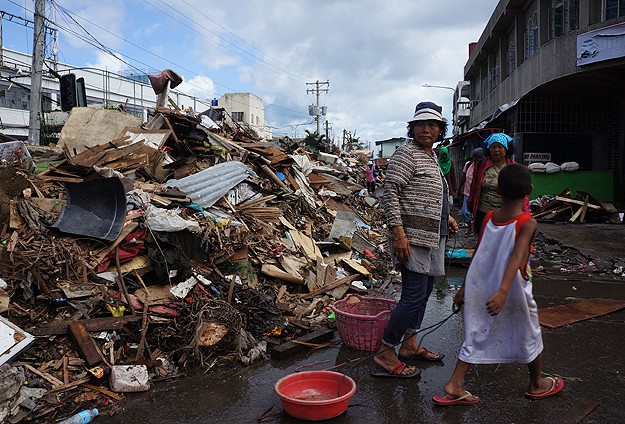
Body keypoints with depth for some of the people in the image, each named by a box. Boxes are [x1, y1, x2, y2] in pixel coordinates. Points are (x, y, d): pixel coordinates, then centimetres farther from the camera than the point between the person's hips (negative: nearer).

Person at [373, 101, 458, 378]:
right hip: (412, 237, -10)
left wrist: (445, 216, 22)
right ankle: (385, 355, -3)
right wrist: (398, 232, -25)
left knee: (423, 291, 15)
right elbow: (390, 193, -19)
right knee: (414, 295, -11)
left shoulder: (431, 157, 17)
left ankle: (409, 345, 28)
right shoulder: (406, 153, -11)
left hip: (432, 237, 10)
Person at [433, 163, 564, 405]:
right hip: (513, 290, -4)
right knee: (530, 335, 19)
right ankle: (537, 384, 39)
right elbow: (516, 257, -30)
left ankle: (454, 386, 7)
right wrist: (503, 290, -38)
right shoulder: (527, 223, -15)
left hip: (480, 288, 4)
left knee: (476, 335, 12)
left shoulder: (488, 217, 1)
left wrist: (465, 288, 16)